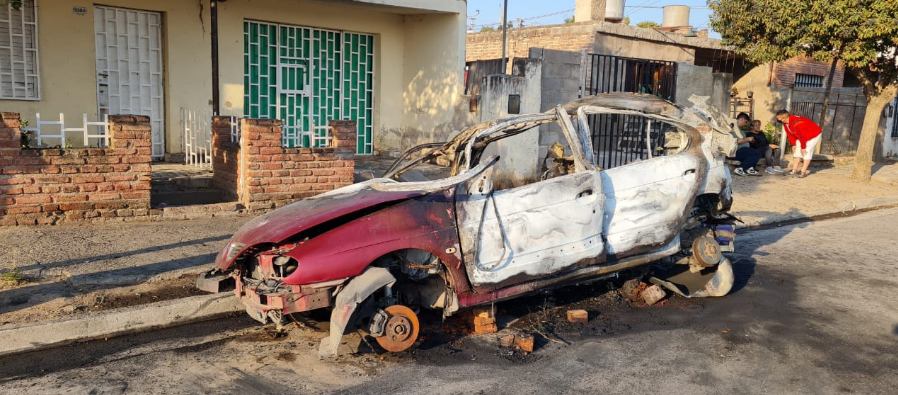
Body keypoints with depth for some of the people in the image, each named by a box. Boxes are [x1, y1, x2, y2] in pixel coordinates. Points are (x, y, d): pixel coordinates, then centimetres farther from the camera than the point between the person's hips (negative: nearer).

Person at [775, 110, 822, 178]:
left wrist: (803, 147, -21)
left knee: (806, 152, -14)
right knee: (797, 151, 4)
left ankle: (803, 172, -12)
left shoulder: (795, 123, -38)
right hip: (802, 135, 9)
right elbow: (790, 134, 2)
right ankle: (794, 170, 5)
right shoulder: (785, 123, -9)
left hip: (813, 134, -9)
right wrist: (793, 145, -1)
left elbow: (801, 136, -31)